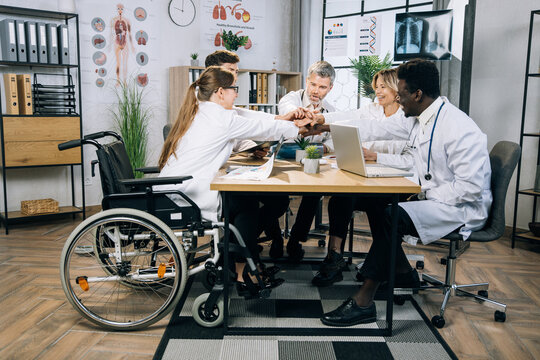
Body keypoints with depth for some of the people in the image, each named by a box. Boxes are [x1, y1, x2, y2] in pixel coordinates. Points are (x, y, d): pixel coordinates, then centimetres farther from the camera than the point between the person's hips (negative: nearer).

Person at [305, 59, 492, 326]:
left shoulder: (458, 129, -24)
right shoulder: (420, 119, 4)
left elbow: (470, 187, -27)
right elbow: (377, 129, 13)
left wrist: (425, 197, -20)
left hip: (463, 208, -10)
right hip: (432, 197, 10)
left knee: (391, 216, -28)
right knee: (374, 201, 5)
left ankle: (364, 301, -20)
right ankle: (402, 272, 16)